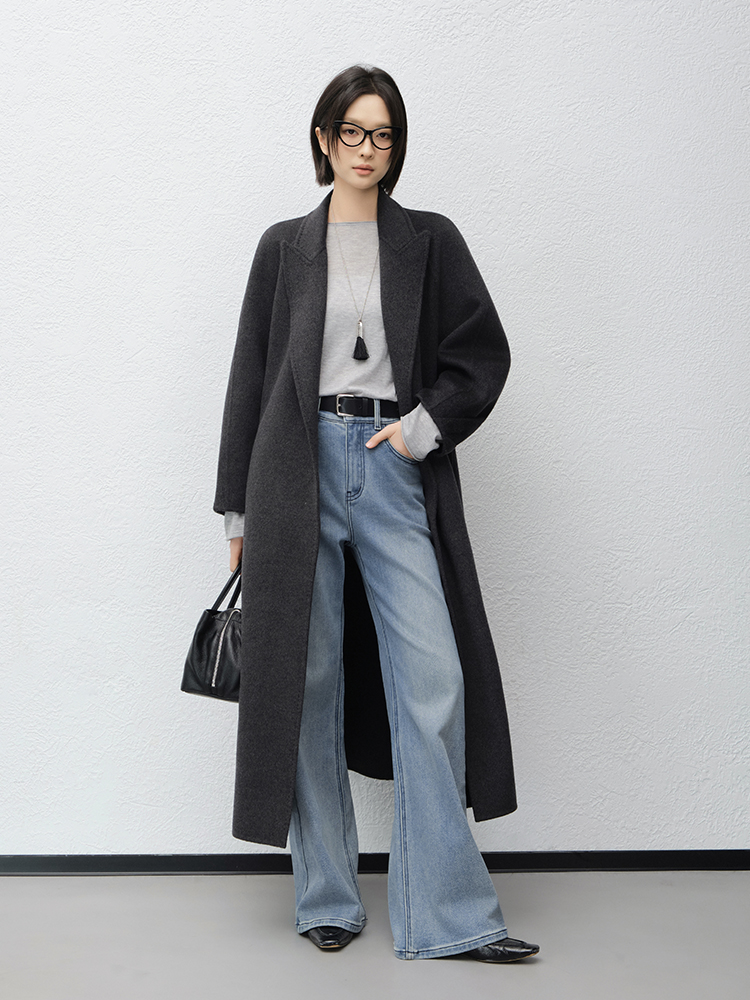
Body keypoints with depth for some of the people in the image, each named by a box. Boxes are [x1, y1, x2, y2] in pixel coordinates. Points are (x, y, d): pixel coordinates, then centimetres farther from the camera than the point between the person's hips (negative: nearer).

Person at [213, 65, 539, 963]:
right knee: (309, 682, 3)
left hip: (397, 472, 0)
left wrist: (423, 428, -6)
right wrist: (238, 509, 8)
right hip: (301, 470, 1)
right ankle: (327, 899, 16)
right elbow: (250, 375, 10)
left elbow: (484, 352, 8)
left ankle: (446, 912, 3)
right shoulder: (283, 246, 10)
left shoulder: (431, 241, 10)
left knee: (433, 680, -7)